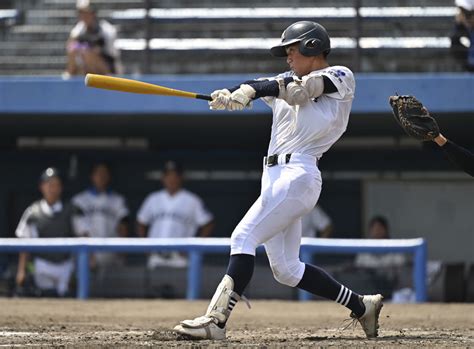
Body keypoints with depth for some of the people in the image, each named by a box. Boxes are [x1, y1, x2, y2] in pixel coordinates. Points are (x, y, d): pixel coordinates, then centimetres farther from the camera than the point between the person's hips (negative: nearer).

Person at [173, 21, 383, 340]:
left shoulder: (341, 78, 2)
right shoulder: (287, 82, 24)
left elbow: (301, 87, -16)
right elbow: (258, 88, 5)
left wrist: (251, 91, -29)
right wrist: (229, 95, -18)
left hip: (298, 173, -9)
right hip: (274, 175, 9)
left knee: (244, 237, -20)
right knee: (286, 270, 9)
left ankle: (216, 320, -26)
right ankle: (362, 306, 20)